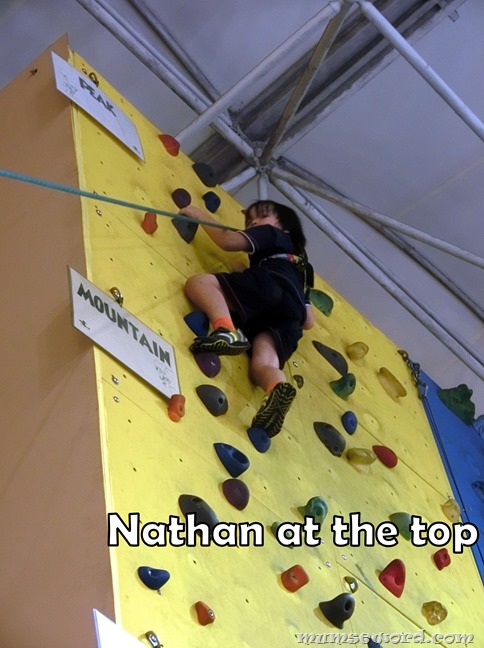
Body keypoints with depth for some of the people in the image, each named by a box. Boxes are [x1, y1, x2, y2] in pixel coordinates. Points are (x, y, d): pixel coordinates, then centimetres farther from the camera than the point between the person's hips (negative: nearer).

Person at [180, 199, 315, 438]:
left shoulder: (271, 234, 30)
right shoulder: (299, 264, 47)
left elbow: (228, 241, 12)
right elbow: (308, 320, 37)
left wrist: (201, 215, 27)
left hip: (270, 289, -6)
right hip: (288, 316, 6)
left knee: (198, 282, -11)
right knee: (262, 364, -14)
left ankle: (227, 331, -40)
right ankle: (278, 389, -52)